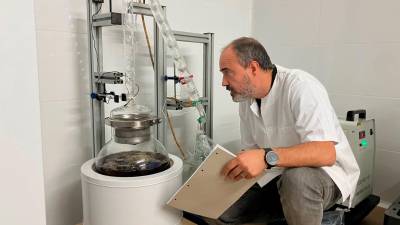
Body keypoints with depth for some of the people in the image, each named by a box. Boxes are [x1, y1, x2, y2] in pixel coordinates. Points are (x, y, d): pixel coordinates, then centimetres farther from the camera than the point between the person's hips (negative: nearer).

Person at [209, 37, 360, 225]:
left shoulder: (300, 86, -24)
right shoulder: (245, 100, 0)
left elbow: (325, 153, -33)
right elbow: (251, 151, 6)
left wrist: (267, 157, -45)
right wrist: (231, 169, -11)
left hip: (327, 172, -6)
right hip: (282, 175, 6)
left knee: (296, 178, -38)